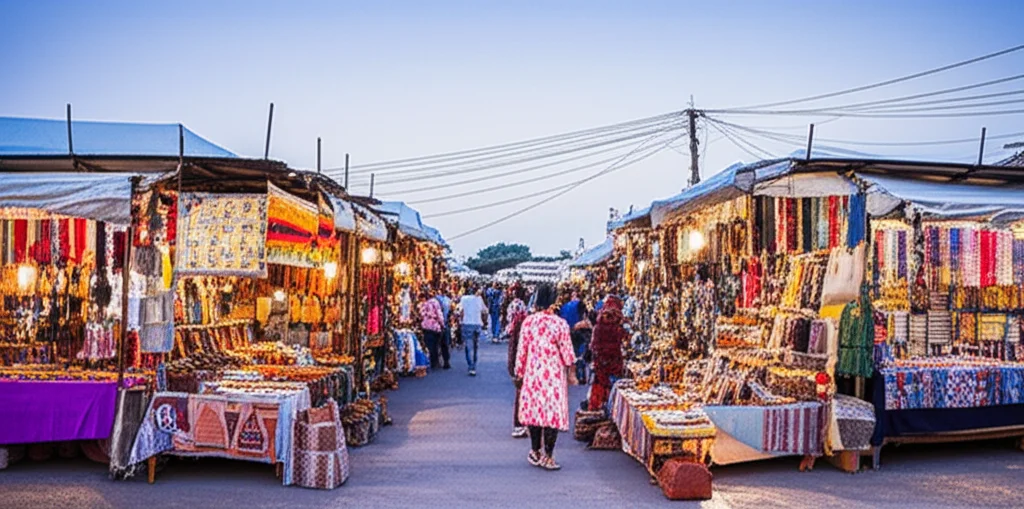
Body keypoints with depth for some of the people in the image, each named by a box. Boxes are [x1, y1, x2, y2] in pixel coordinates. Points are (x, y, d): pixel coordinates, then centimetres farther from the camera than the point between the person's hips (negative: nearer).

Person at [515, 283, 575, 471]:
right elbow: (567, 352, -7)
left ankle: (535, 452, 23)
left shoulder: (528, 321, -5)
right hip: (554, 374, -3)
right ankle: (547, 456, 5)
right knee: (553, 411, 4)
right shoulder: (560, 324, -13)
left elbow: (521, 350, 1)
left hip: (532, 372, 3)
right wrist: (571, 367, 9)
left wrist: (520, 371, 13)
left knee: (534, 409, 14)